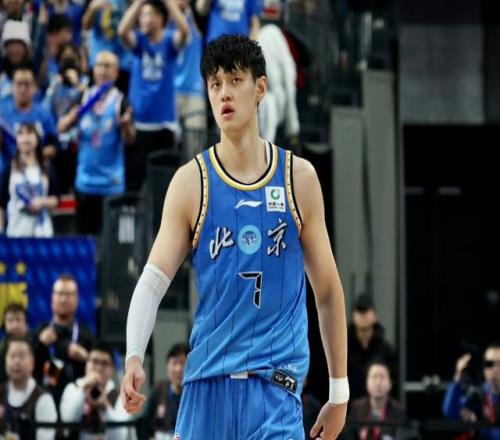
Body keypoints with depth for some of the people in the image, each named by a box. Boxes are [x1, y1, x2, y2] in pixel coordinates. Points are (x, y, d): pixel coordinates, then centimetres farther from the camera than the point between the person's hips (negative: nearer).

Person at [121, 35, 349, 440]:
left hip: (274, 381, -1)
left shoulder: (298, 177, 4)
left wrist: (339, 392, 10)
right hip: (205, 379, 1)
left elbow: (328, 290, 10)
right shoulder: (191, 181, 3)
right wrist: (134, 357, -22)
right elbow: (154, 279, -5)